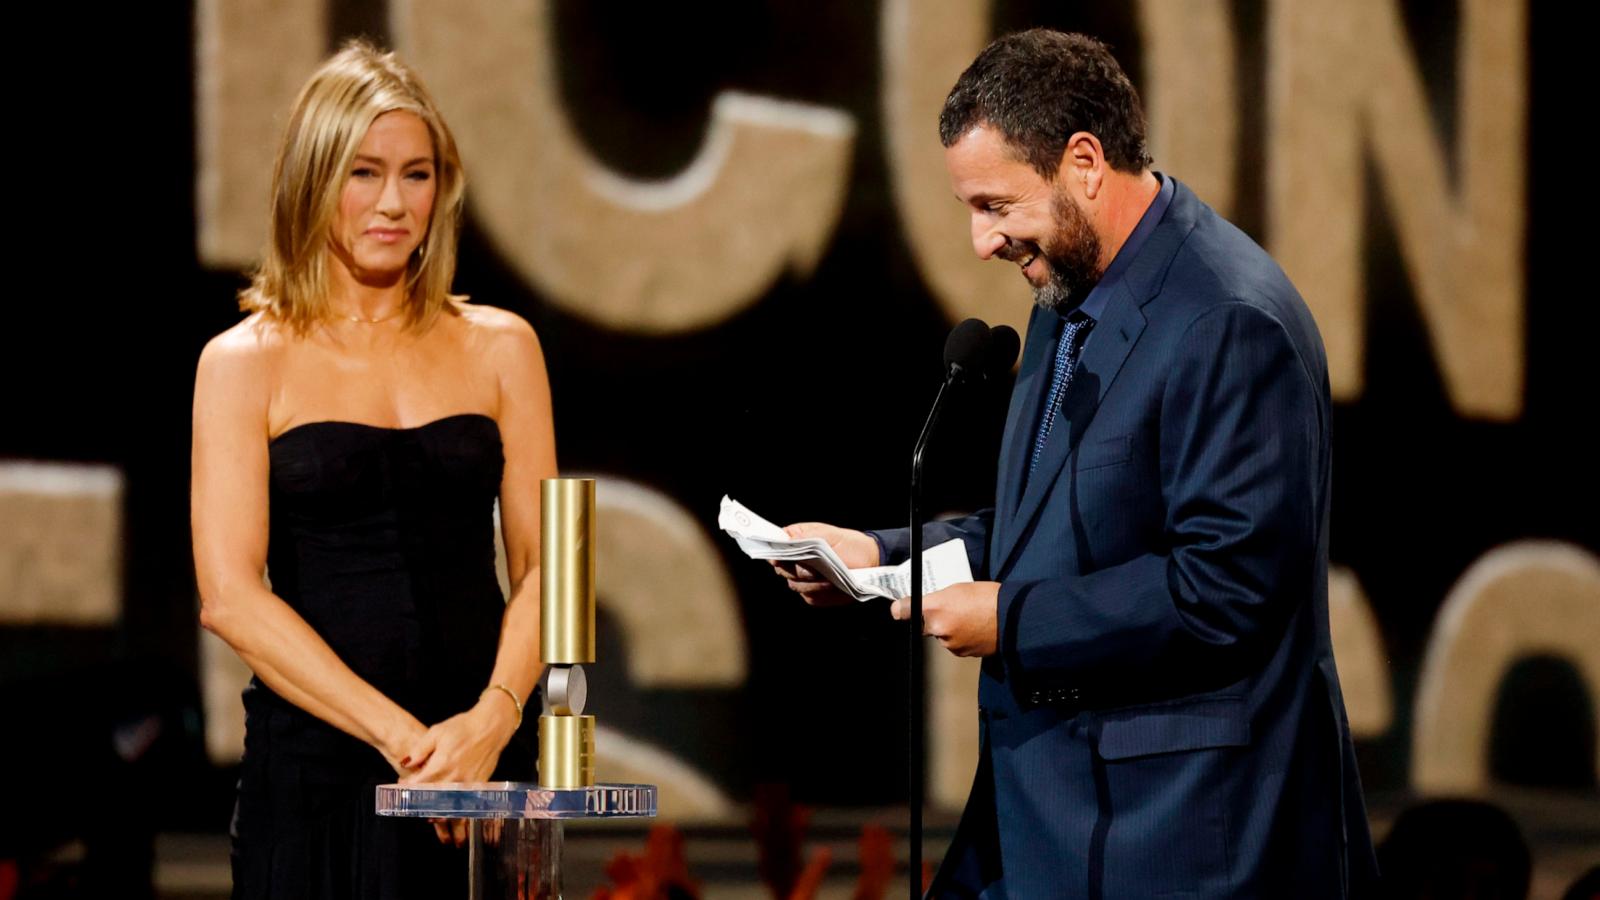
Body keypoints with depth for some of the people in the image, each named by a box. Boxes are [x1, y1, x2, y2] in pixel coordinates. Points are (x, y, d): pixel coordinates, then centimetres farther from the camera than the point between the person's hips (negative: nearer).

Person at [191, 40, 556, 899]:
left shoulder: (498, 348, 9)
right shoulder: (244, 362, 1)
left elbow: (541, 564, 4)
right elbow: (229, 595, -8)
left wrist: (495, 716, -14)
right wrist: (398, 733, -15)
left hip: (479, 760, 2)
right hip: (313, 757, -2)